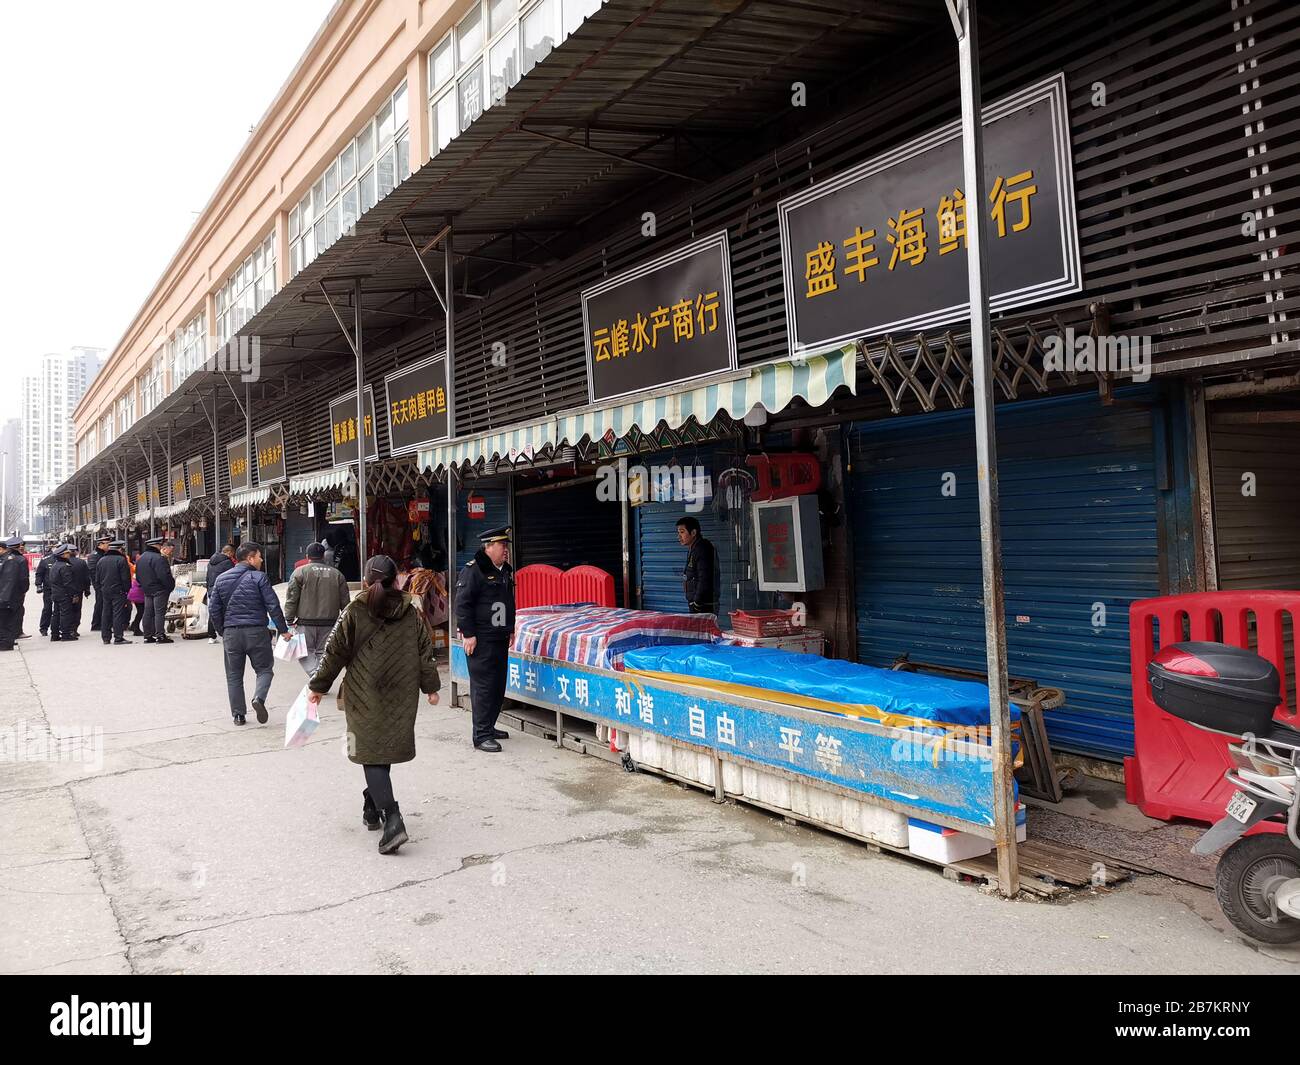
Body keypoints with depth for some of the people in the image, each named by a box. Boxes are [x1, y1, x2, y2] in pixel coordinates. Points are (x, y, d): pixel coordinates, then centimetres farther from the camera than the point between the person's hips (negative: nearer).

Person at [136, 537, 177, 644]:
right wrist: (172, 584, -10)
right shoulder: (159, 558, -18)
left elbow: (138, 576, 18)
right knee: (160, 612, -6)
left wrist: (144, 585, 21)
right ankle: (160, 635, -8)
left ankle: (148, 636, 15)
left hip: (147, 590, 9)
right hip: (159, 590, -9)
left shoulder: (141, 558, 14)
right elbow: (164, 576, -23)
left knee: (148, 613, 11)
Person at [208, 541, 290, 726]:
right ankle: (259, 698, -17)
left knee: (234, 675, 12)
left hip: (231, 633, 4)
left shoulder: (221, 579, 9)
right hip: (256, 631, -4)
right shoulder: (259, 577, -6)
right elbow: (273, 606, -9)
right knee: (264, 669, 8)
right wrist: (283, 630, -2)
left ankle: (238, 714, 10)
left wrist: (222, 631, 18)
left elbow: (214, 608, 9)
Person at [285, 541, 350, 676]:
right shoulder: (337, 574, 7)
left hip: (306, 623, -3)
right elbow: (345, 603, 8)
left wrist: (290, 621, 0)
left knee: (305, 653, 6)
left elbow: (291, 600, -5)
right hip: (329, 624, 3)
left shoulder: (299, 572, -1)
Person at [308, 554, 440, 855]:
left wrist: (318, 686, 9)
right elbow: (425, 653, 8)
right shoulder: (411, 614, 4)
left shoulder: (355, 613, -6)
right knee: (385, 751, 19)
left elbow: (335, 653, -3)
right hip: (401, 698, 4)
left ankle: (392, 818, -19)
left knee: (372, 755, -4)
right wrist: (431, 687, 20)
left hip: (365, 698, -4)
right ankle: (373, 806, 33)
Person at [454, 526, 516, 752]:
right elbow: (462, 603, -15)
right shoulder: (473, 570, -12)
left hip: (500, 639, 9)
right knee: (483, 686, -7)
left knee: (499, 685, 13)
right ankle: (481, 736, -3)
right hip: (481, 640, -9)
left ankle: (489, 726, 26)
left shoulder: (505, 571, 15)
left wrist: (510, 629, 23)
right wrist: (468, 634, -17)